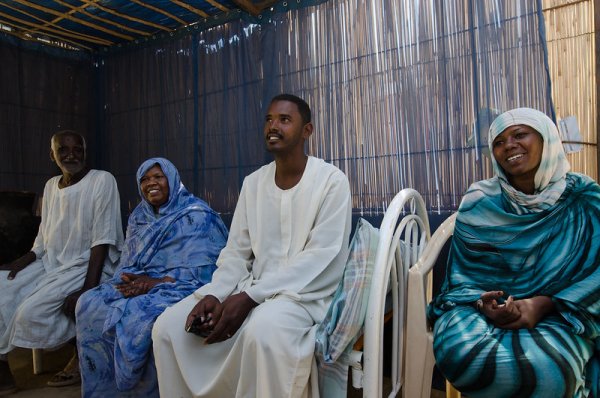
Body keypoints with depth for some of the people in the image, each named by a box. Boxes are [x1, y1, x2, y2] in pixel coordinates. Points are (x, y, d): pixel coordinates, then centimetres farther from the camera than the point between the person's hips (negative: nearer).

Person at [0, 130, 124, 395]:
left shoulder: (102, 180, -11)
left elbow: (102, 241, -16)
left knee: (31, 311, -24)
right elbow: (42, 242, 12)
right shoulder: (51, 186, 11)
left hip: (87, 265, -7)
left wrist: (88, 289, -23)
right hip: (51, 263, 7)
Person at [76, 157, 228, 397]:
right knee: (90, 304, -15)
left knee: (137, 315, -33)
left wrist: (155, 283, -20)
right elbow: (127, 263, 14)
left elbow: (201, 270, -13)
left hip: (179, 288, -6)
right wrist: (133, 280, -11)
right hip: (141, 284, 7)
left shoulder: (197, 216, -4)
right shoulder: (139, 217, 17)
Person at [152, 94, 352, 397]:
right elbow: (235, 253, 8)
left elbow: (320, 258, -16)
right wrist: (214, 295, -12)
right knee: (168, 326, -8)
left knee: (263, 330, -36)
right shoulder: (252, 183, 9)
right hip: (252, 289, 6)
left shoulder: (331, 180, -8)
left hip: (305, 293, -5)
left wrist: (249, 298, -22)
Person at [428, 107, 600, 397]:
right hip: (481, 306, 2)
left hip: (561, 314, -1)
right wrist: (483, 302, -20)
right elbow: (462, 275, 2)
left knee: (544, 368, -35)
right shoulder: (478, 204, 2)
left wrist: (542, 305, -20)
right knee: (460, 355, -31)